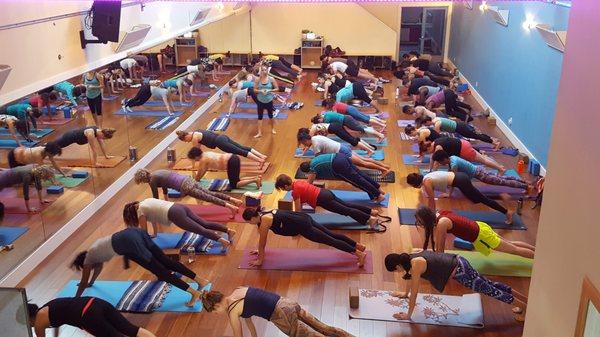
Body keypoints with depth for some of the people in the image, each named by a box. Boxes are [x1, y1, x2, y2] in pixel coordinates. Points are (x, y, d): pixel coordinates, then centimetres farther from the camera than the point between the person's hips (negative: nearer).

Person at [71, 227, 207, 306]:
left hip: (127, 242, -7)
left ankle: (194, 292, -17)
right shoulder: (94, 251, 41)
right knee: (166, 261, 4)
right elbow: (99, 266, 59)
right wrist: (91, 283, 73)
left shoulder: (87, 259, 22)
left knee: (160, 271, -10)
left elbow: (83, 283, 30)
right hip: (134, 232, 7)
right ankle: (201, 280, -2)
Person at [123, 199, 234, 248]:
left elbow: (144, 232, 13)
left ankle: (222, 240, -33)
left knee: (200, 230, -18)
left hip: (175, 214, -8)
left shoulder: (140, 212, 7)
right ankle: (229, 230, -8)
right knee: (205, 224, 4)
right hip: (180, 207, 8)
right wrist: (155, 234, 53)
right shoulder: (146, 201, 30)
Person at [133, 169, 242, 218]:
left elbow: (155, 197, 1)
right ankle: (234, 200, 6)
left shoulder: (152, 180, -4)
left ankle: (232, 207, -20)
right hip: (188, 180, 8)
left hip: (185, 187, -8)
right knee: (210, 193, 10)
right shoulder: (156, 173, 22)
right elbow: (164, 188, 35)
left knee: (208, 198, -12)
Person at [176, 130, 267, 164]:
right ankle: (262, 156, -2)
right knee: (243, 148, 3)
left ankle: (260, 160, -20)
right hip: (222, 137, 9)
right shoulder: (196, 132, 20)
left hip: (220, 142, -9)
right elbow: (198, 149, 31)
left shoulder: (194, 138, -8)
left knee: (240, 152, -14)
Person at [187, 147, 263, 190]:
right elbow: (204, 170, 37)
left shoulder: (203, 160, -3)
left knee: (234, 185, -3)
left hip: (231, 162, -9)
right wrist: (197, 177, 43)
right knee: (236, 180, 21)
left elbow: (199, 174, 8)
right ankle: (256, 177, 9)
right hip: (233, 158, 9)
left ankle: (255, 180, -16)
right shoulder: (206, 154, 23)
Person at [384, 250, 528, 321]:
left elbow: (414, 293, -18)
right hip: (457, 262, 8)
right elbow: (411, 277, 23)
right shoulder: (411, 257, 2)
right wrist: (405, 293, 34)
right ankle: (524, 298, 34)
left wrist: (408, 315, -9)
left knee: (489, 290, 7)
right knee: (489, 285, 20)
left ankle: (525, 305, 21)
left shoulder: (416, 265, -23)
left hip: (459, 270, -8)